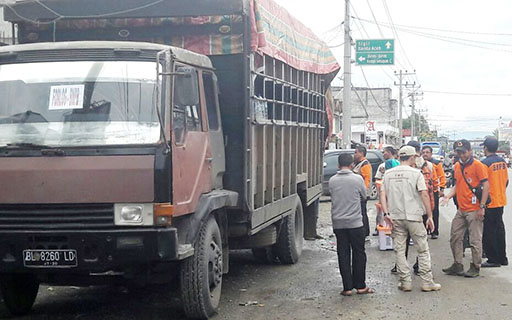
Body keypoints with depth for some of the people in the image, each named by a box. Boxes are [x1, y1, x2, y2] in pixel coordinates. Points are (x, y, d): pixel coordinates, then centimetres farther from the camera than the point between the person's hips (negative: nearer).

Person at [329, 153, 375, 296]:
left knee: (343, 255, 6)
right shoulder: (357, 179, -7)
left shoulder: (332, 180, 0)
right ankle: (360, 286, 13)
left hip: (338, 223, 2)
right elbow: (364, 195, 7)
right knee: (359, 254, 9)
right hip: (355, 222, -2)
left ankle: (347, 287, 6)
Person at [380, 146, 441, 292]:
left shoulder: (388, 174, 6)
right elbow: (424, 194, -11)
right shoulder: (416, 173, -5)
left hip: (395, 218, 3)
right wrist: (430, 216, -7)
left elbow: (383, 194, 0)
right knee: (423, 250, 6)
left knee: (399, 250, 8)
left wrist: (386, 213, -3)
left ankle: (405, 282, 9)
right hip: (413, 216, -3)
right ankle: (427, 282, 7)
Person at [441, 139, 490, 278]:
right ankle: (458, 265, 23)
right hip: (461, 209, 8)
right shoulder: (457, 166, 11)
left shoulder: (477, 165, -10)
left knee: (475, 240, 0)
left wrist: (482, 207, -16)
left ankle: (475, 268, 11)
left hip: (474, 210, -8)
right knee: (455, 237, 12)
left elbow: (486, 185, -12)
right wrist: (449, 196, 3)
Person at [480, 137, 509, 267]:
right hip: (501, 201, 7)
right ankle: (502, 258, 21)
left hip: (489, 203, -7)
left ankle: (493, 259, 2)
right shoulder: (502, 161, 5)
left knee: (489, 232, 0)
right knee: (499, 229, 15)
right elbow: (506, 181, 12)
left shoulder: (485, 163, -17)